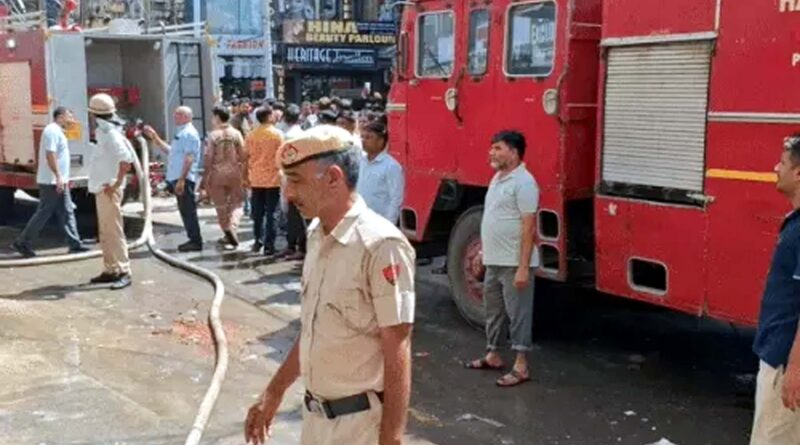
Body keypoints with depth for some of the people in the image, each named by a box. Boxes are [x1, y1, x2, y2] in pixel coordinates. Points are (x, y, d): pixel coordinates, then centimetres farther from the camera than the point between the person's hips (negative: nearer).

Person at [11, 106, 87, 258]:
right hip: (52, 181, -10)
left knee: (67, 212, 8)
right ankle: (22, 243, 4)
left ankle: (74, 244, 10)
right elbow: (50, 155, -23)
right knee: (43, 213, -4)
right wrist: (58, 176, -26)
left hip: (58, 181, 10)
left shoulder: (57, 131, 17)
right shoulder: (53, 131, -15)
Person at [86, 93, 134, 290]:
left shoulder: (111, 134, -16)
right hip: (101, 189, 10)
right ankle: (110, 270, 22)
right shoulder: (104, 132, 13)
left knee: (114, 231, -9)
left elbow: (126, 160, -27)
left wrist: (116, 184, -23)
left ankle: (124, 272, -7)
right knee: (105, 232, 15)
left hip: (109, 190, -10)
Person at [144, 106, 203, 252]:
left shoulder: (189, 133, -12)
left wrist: (181, 180, -24)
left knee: (189, 211, -6)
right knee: (185, 211, 13)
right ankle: (193, 240, 19)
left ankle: (196, 241, -1)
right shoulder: (181, 133, 19)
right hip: (177, 178, 10)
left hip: (184, 179, -10)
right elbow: (171, 151, 28)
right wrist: (155, 138, 25)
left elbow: (189, 158, -20)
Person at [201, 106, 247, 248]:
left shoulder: (213, 135, -7)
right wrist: (244, 175, 5)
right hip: (235, 173, 1)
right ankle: (232, 227, -12)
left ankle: (228, 233, 12)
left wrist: (205, 178, 0)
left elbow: (208, 157, -7)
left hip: (217, 174, -1)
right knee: (236, 203, 9)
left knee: (221, 205, 11)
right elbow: (243, 155, -4)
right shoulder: (236, 134, -4)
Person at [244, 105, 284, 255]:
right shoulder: (277, 134, -8)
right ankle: (269, 245, 0)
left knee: (258, 212, 14)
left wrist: (246, 177, 13)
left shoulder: (251, 135, 1)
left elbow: (246, 157, 4)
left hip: (256, 180, 3)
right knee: (271, 213, 1)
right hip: (272, 179, -3)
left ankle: (258, 241, 21)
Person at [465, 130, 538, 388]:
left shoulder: (523, 182, -16)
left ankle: (521, 367, 5)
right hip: (494, 262, 9)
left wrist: (523, 267, -23)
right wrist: (482, 253, 20)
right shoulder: (498, 178, 13)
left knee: (518, 313, -2)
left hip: (514, 264, -9)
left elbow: (528, 227, -20)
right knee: (493, 310, 18)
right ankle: (493, 356, 31)